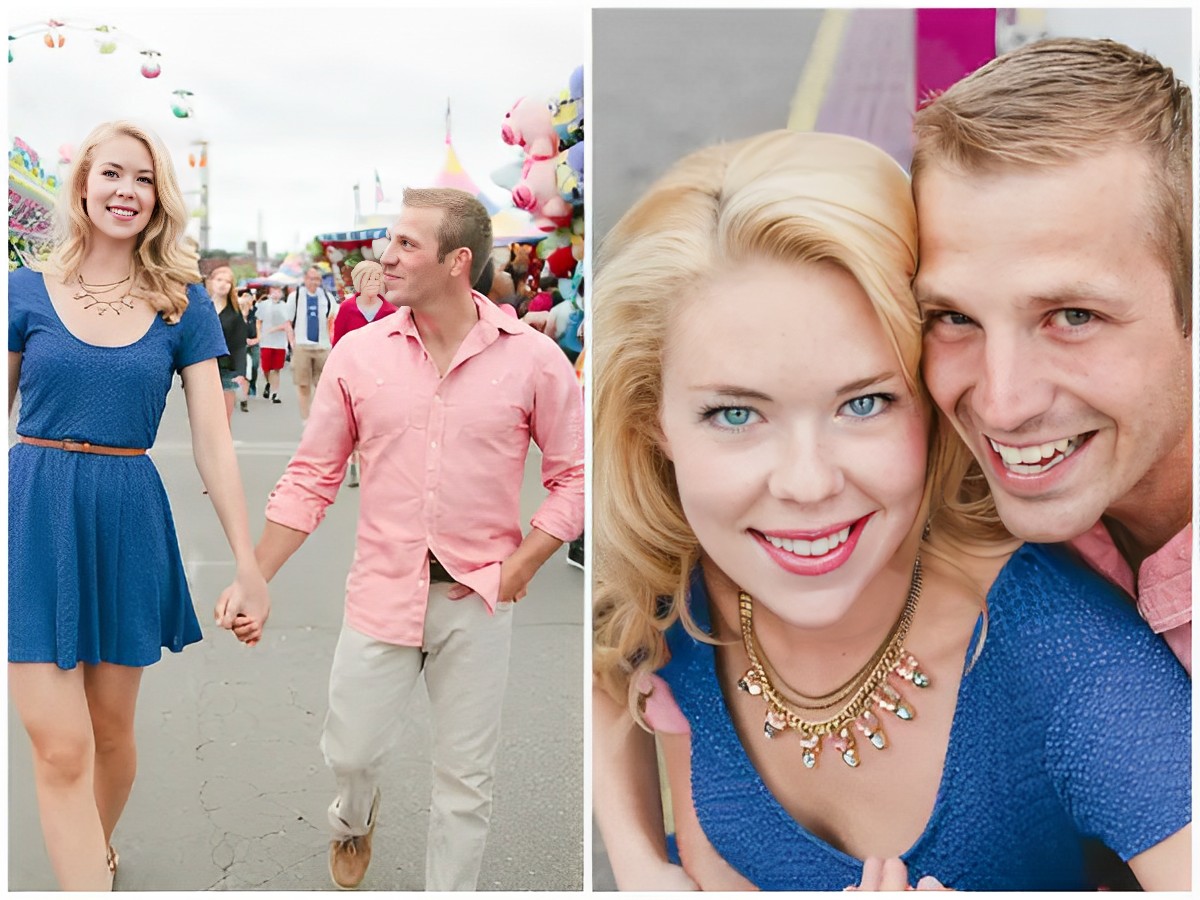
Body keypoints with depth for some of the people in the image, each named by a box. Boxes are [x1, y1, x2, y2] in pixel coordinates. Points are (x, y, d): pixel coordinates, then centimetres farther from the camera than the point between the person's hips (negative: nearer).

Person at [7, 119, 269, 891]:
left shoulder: (184, 304, 2)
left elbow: (214, 442, -1)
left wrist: (250, 565, -6)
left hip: (128, 522, 1)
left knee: (111, 730, 14)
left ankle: (96, 852, 42)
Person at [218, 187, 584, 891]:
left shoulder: (533, 357, -8)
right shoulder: (359, 354, -2)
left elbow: (575, 476, -3)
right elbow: (311, 478, 4)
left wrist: (518, 570, -10)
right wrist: (254, 580, 0)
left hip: (479, 601, -1)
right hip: (382, 591, 2)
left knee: (467, 780, 10)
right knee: (350, 751, 15)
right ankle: (355, 819, 51)